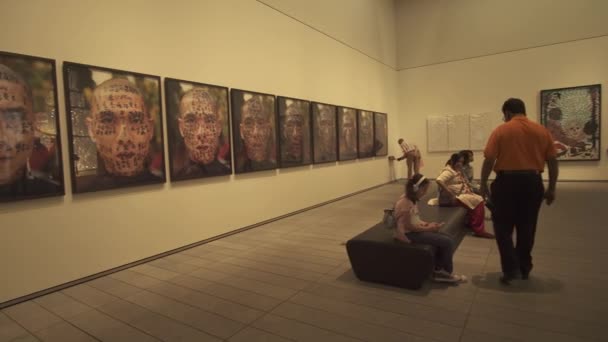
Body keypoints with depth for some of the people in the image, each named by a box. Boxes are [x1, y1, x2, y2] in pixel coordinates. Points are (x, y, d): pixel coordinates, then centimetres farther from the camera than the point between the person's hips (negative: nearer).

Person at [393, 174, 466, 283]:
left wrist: (427, 224, 0)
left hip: (414, 230, 10)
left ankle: (438, 270, 13)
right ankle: (447, 273, 12)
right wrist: (428, 228, -12)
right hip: (409, 234, -10)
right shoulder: (405, 203, -24)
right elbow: (410, 226, -22)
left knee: (446, 238, 5)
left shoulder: (412, 199, 7)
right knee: (447, 242, -10)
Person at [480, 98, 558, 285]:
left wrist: (483, 184, 0)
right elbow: (553, 161, 6)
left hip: (507, 182, -4)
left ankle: (511, 269, 3)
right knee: (527, 228, 16)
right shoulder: (542, 131, 6)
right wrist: (551, 188, 13)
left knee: (503, 228, 8)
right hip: (532, 182, 4)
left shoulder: (501, 130, -4)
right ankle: (524, 268, 26)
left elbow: (489, 160, -10)